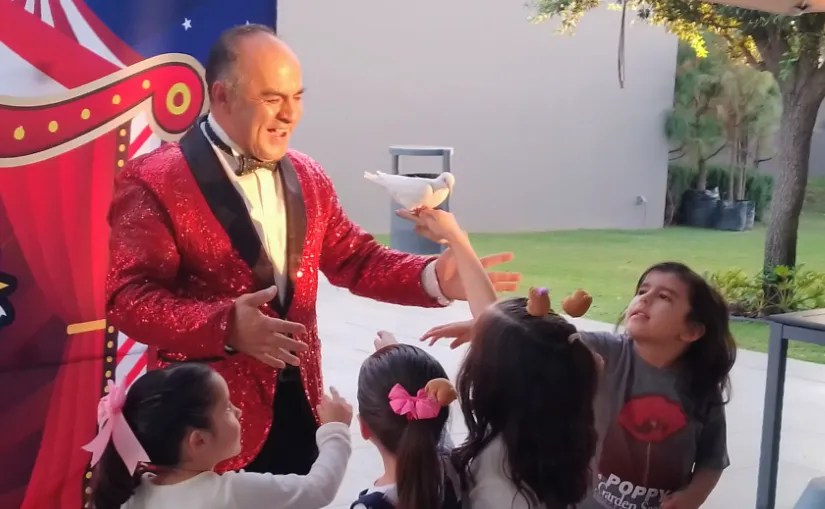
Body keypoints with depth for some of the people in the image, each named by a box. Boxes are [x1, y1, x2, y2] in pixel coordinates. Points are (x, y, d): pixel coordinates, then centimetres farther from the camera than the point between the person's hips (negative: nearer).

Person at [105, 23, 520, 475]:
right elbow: (127, 297, -17)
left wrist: (433, 277, -8)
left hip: (299, 402, 6)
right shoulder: (153, 180, -12)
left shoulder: (307, 178, 9)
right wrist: (224, 326, -33)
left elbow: (355, 260, 10)